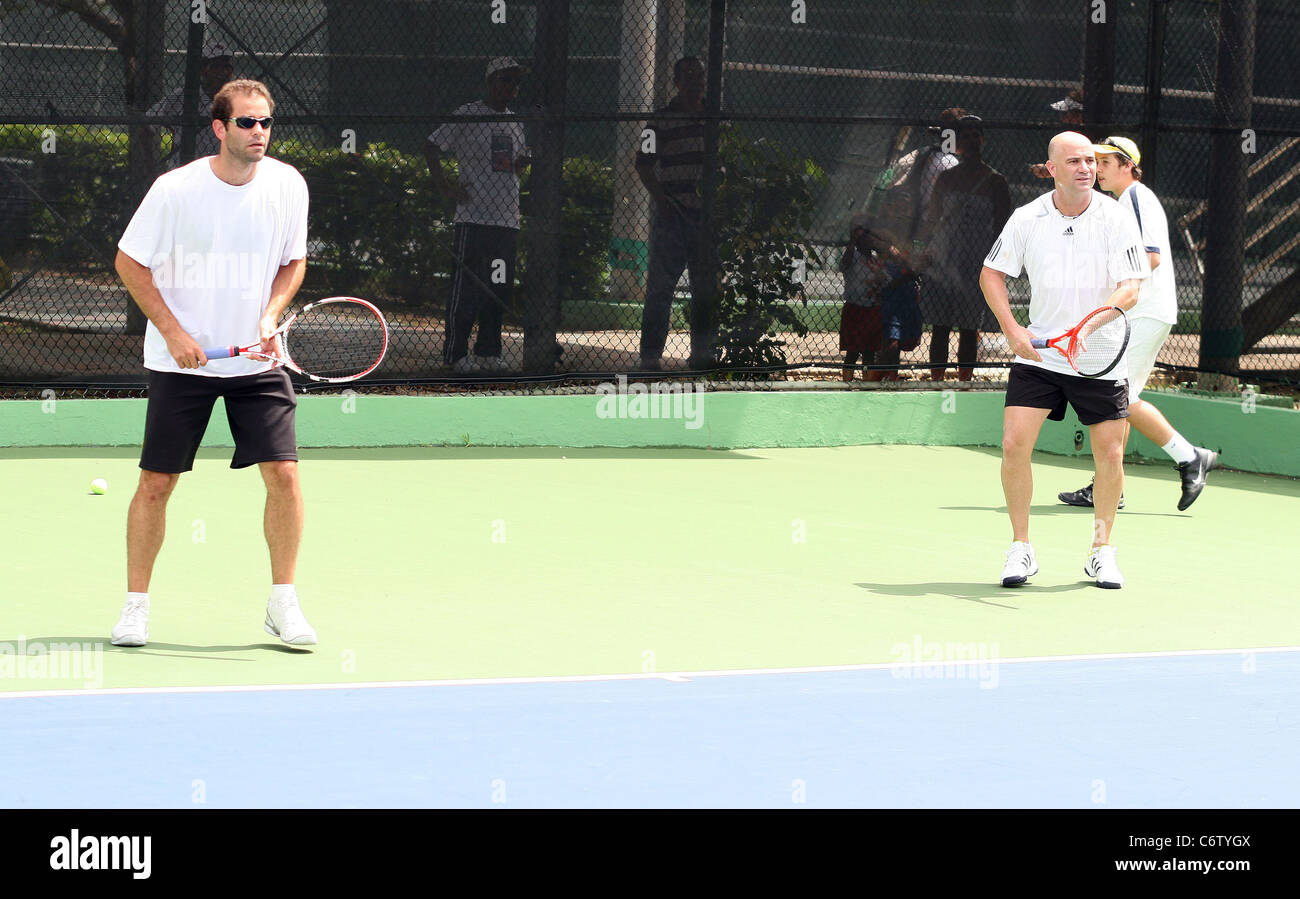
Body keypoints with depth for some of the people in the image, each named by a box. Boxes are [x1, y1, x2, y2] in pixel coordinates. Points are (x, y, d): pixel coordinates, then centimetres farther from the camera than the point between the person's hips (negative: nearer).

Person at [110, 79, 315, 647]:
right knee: (156, 483, -1)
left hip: (256, 361, 2)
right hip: (182, 360, -2)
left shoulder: (288, 185, -4)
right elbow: (129, 263, -3)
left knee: (284, 475, -8)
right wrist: (173, 332, -11)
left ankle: (282, 603, 7)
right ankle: (135, 604, 14)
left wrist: (270, 315, -7)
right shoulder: (175, 190, -13)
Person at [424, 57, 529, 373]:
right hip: (474, 217, -7)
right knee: (467, 287, -7)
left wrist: (524, 161, 7)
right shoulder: (467, 116, -3)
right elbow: (431, 147, -4)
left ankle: (488, 351, 15)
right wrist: (443, 186, -12)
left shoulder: (515, 122, 17)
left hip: (508, 220, 7)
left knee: (500, 288, 7)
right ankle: (455, 353, -3)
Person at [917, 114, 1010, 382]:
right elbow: (931, 220, 11)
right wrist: (926, 250, 2)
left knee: (969, 330, 2)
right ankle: (936, 382, 5)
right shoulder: (945, 179, 8)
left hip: (976, 266, -1)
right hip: (942, 264, 1)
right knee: (939, 328, 2)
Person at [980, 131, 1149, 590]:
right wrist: (1012, 329, -7)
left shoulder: (1116, 219, -8)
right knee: (1014, 445, -11)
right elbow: (992, 274, 7)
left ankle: (1102, 551, 20)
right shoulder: (1027, 219, -3)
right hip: (1037, 354, 1)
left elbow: (1130, 288, -12)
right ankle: (1021, 548, 4)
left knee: (1110, 454, 1)